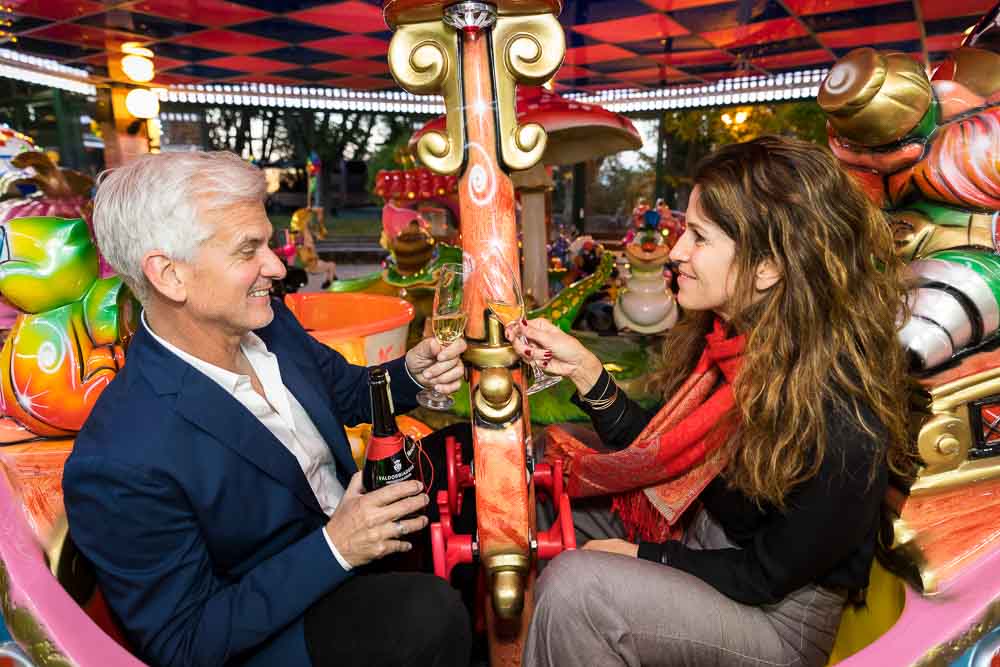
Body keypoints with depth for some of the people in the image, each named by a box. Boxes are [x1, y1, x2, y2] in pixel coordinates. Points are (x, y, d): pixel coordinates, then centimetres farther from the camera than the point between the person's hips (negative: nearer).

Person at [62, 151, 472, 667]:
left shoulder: (268, 323, -11)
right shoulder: (120, 463, -30)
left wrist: (411, 372, -14)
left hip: (346, 518, 7)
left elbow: (346, 393, 7)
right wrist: (335, 548, -29)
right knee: (428, 610, -31)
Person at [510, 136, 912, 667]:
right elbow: (655, 455, -1)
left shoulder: (837, 422, -31)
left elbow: (768, 575, -20)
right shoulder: (727, 341, -10)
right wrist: (582, 368, -11)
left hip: (776, 614, -7)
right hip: (697, 537, 7)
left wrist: (641, 556, -15)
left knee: (573, 585, -28)